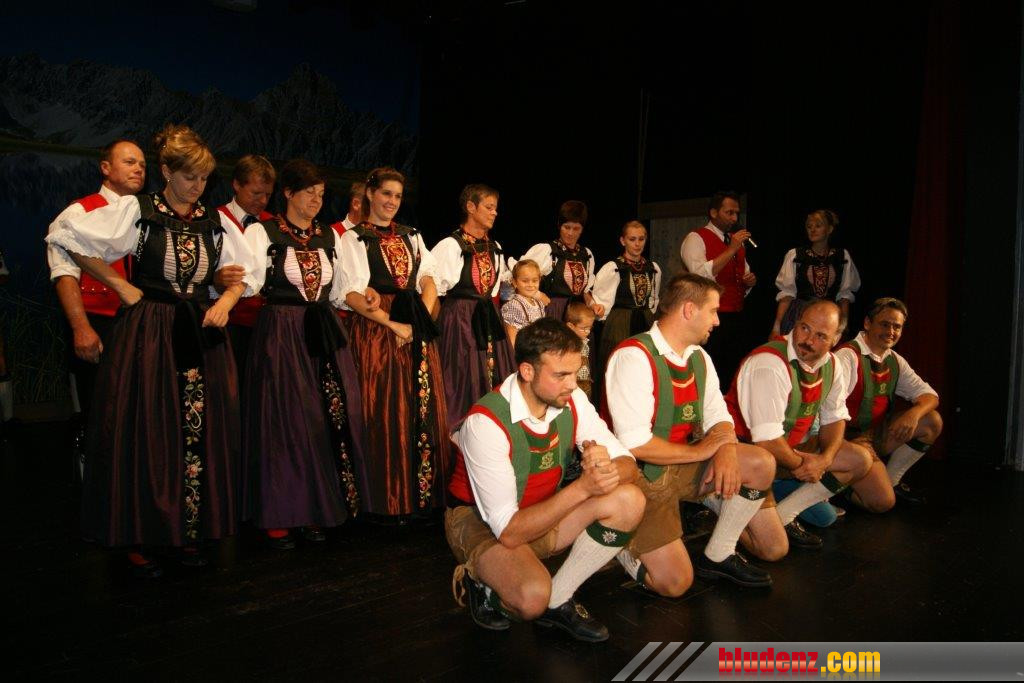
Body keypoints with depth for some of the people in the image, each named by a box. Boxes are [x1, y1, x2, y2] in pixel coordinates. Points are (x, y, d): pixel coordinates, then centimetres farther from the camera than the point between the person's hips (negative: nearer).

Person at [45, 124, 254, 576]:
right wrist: (120, 286, -3)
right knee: (147, 432, 1)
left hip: (202, 333, 4)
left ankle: (190, 531, 16)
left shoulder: (215, 222, 8)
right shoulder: (135, 211, -3)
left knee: (201, 432, 3)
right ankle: (140, 537, 14)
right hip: (148, 331, -3)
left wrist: (225, 302, -3)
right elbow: (69, 240, -3)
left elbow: (243, 273, 16)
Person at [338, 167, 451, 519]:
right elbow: (353, 294, -7)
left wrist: (421, 319, -5)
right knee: (386, 413, -5)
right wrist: (393, 325, -13)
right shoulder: (353, 239, 3)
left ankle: (424, 494, 9)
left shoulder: (412, 236, 19)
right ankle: (391, 500, 4)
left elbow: (429, 281, 12)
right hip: (377, 328, -4)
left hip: (417, 328, 5)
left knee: (425, 410, 1)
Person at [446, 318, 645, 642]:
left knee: (629, 500, -16)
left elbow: (628, 464, -6)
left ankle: (558, 600, -4)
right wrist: (582, 488, -36)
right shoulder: (486, 422, -29)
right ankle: (482, 582, 0)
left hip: (545, 512, 7)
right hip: (479, 521, -6)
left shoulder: (571, 401, -11)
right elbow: (509, 531, -30)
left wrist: (608, 469, -31)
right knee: (532, 596, -36)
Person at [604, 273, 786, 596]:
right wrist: (698, 451, -16)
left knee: (761, 463, -14)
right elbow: (634, 444, -25)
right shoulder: (634, 356, -21)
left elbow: (719, 417, 7)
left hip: (686, 465, 8)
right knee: (675, 582, -16)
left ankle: (718, 555, 5)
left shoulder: (699, 357, 7)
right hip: (640, 474, -8)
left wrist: (726, 449, -17)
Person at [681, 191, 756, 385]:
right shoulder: (696, 238, -5)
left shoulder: (737, 241, 18)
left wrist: (750, 280, 6)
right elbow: (701, 274, -21)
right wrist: (731, 249, -19)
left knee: (733, 374, 10)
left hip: (737, 318, 7)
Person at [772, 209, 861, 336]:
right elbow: (787, 293, -3)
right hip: (798, 316, -1)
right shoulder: (794, 255, 0)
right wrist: (777, 326, -10)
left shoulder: (843, 256, 6)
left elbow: (845, 294, 7)